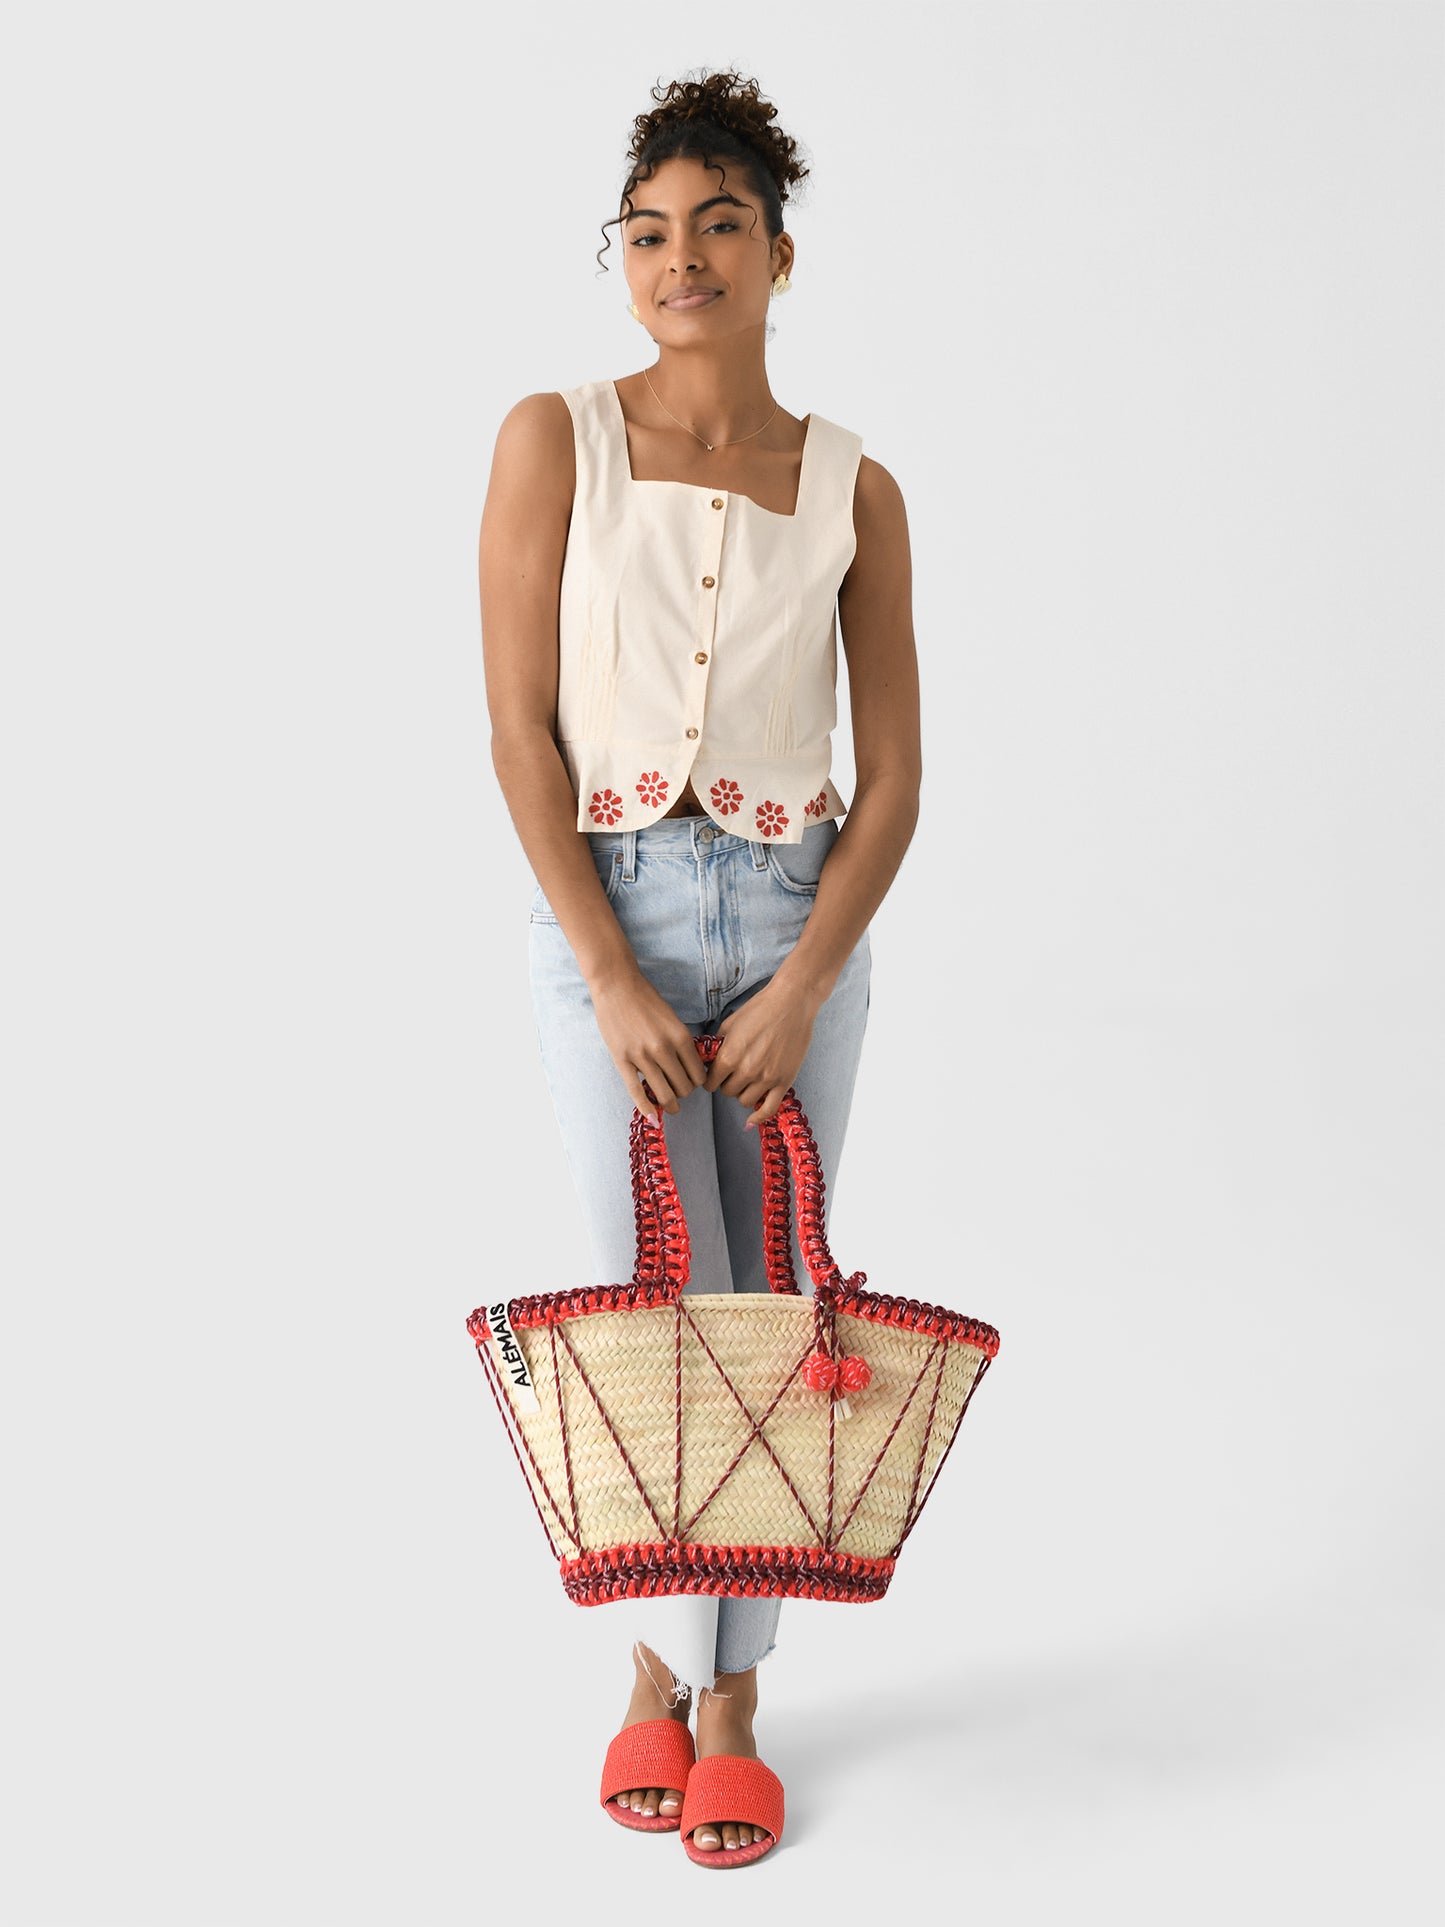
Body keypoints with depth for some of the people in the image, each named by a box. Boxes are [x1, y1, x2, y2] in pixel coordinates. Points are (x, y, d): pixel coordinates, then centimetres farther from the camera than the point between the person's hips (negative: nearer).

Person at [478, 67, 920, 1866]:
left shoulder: (852, 488, 3)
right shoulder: (555, 440, -2)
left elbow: (893, 776, 2)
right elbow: (521, 734, -7)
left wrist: (800, 990, -9)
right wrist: (617, 981, -12)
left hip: (799, 920, 2)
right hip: (607, 911, -2)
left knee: (765, 1307, 6)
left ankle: (710, 1686, 22)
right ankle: (683, 1670, 21)